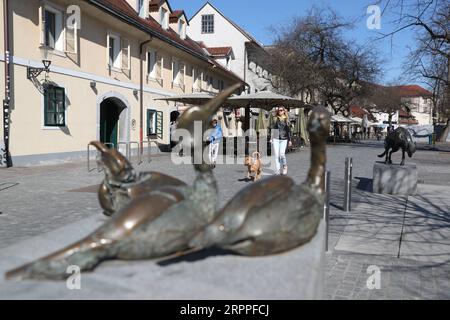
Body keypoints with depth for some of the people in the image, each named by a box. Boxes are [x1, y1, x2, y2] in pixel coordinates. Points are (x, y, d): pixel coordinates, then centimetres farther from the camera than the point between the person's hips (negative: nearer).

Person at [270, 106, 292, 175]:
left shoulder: (286, 120, 9)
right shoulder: (275, 119, 8)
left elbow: (288, 130, 11)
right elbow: (271, 128, 6)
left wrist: (290, 140, 8)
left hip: (284, 139, -1)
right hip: (276, 139, 1)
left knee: (282, 154, -13)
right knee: (276, 155, -1)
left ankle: (284, 166, 11)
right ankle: (277, 170, 5)